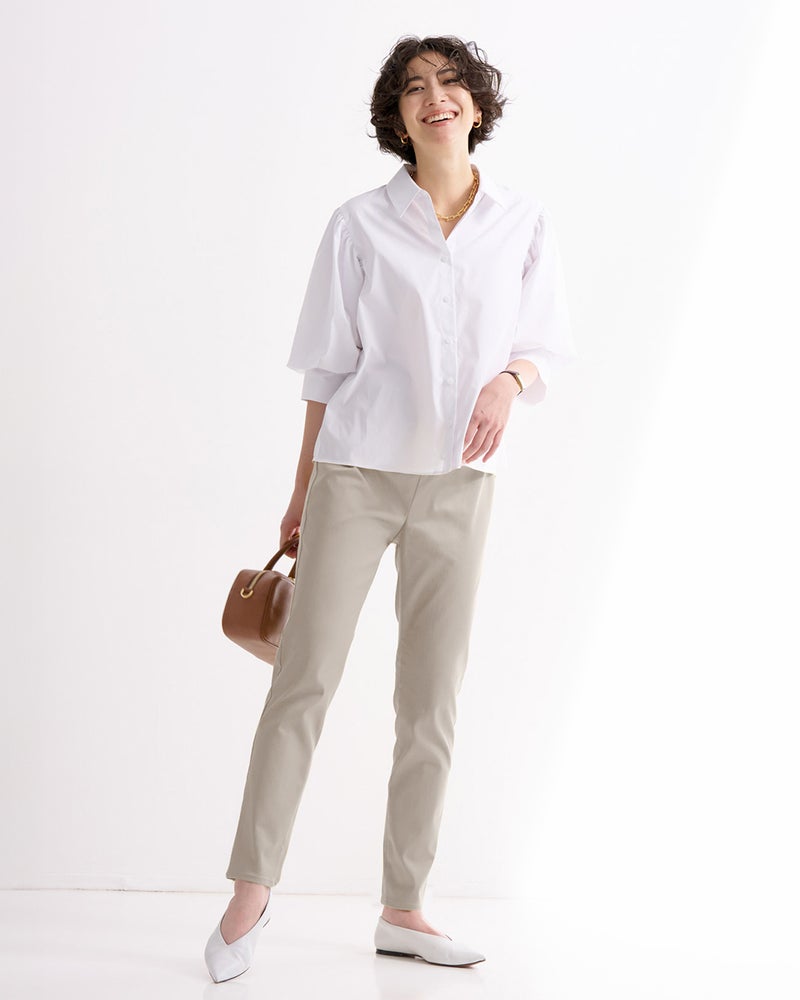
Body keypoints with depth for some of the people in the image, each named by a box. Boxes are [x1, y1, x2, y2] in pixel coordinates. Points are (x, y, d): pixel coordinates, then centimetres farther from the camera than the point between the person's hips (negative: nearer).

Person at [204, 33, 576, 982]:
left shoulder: (524, 223, 5)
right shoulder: (360, 225, 0)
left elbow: (544, 348, 8)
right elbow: (329, 366, 4)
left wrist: (509, 381, -16)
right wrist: (302, 489, 6)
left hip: (459, 482, 2)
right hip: (357, 471, -2)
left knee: (431, 700, 6)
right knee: (304, 679, -5)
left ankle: (403, 909, 16)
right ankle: (251, 892, 8)